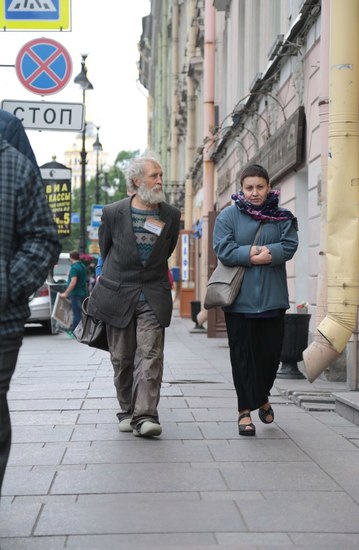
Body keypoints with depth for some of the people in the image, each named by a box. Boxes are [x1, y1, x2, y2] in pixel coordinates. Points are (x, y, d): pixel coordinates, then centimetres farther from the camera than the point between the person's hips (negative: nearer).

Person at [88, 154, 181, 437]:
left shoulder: (171, 215, 3)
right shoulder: (114, 213, -3)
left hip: (153, 296, 0)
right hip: (117, 295, 0)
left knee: (151, 355, -11)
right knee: (122, 358, 7)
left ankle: (145, 415, -14)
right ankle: (127, 411, 20)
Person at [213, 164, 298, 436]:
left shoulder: (283, 217, 8)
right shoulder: (229, 215, 4)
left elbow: (289, 246, -6)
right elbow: (223, 249, -8)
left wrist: (259, 254, -18)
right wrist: (253, 254, -16)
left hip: (272, 298, 2)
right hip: (240, 298, -2)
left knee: (271, 351, 6)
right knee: (243, 354, 0)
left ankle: (262, 397, 33)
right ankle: (245, 410, 9)